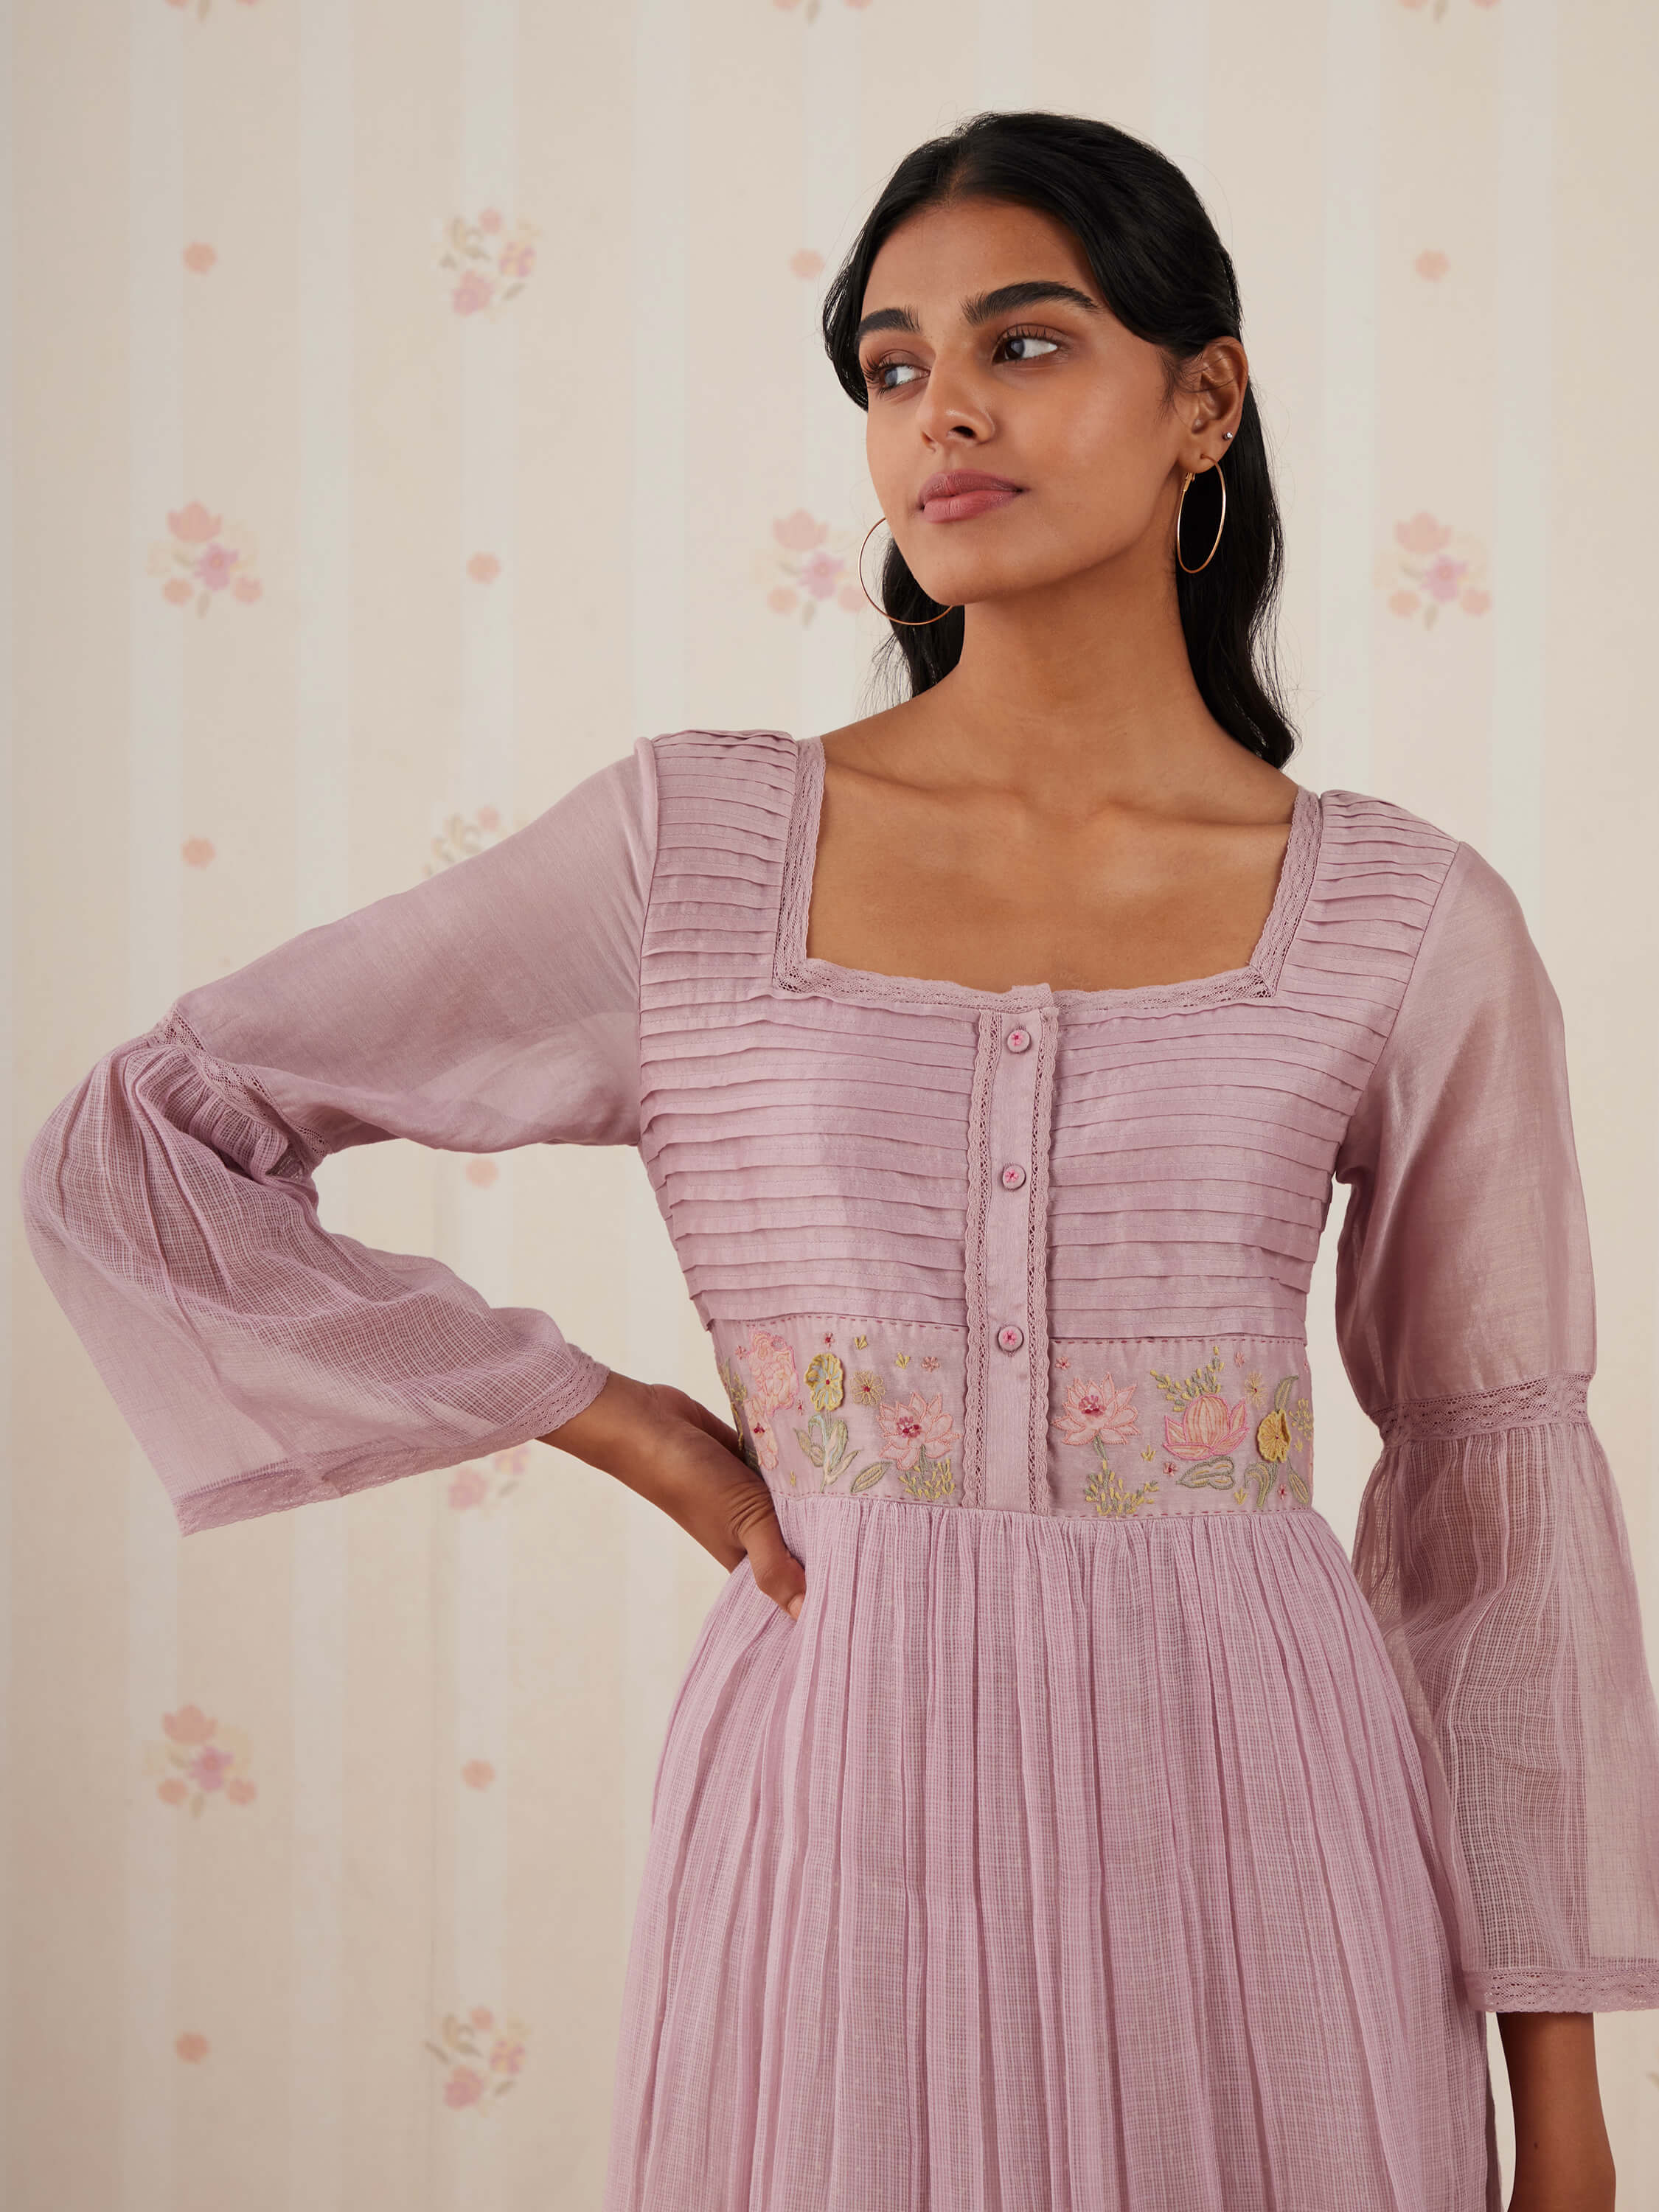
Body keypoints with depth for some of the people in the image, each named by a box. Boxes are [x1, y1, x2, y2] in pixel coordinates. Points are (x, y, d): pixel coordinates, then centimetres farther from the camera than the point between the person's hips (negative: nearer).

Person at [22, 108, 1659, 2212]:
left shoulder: (1411, 923, 1)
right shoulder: (695, 849, 0)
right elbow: (122, 1157, 3)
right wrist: (624, 1428, 1)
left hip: (1257, 1823, 0)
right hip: (850, 1823, 0)